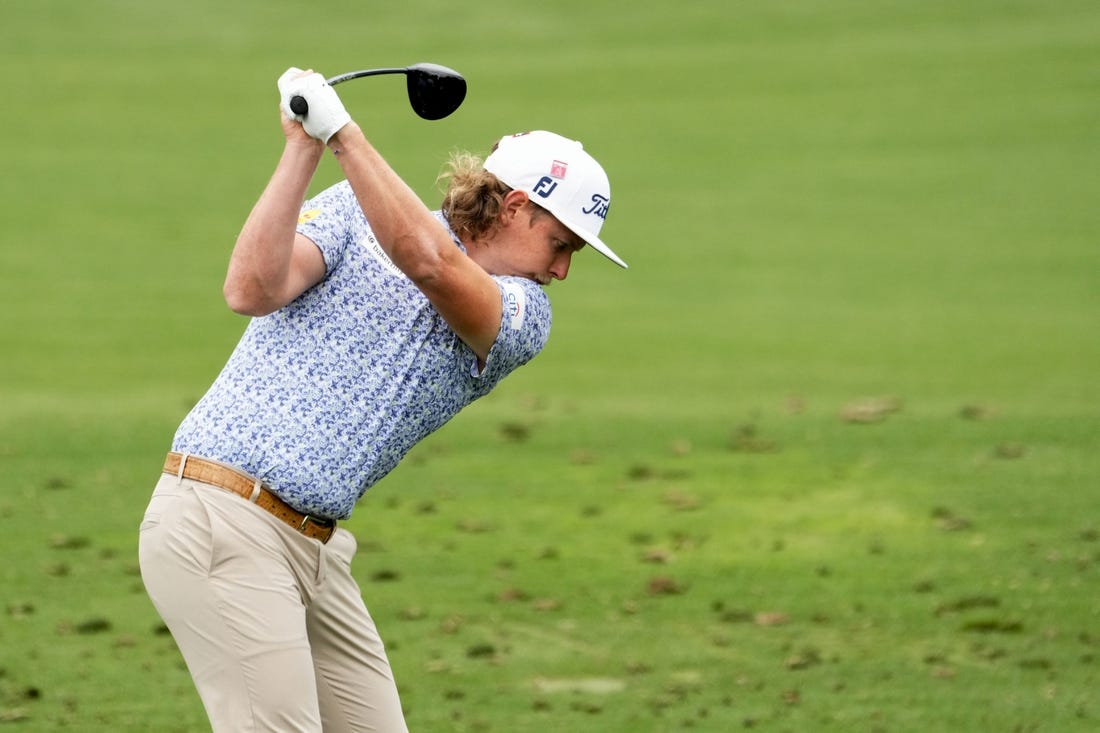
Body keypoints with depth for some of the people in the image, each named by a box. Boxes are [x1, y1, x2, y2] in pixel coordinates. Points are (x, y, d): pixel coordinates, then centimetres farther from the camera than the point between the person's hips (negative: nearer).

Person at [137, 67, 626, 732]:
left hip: (317, 549, 6)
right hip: (222, 521, -6)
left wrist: (344, 133, -20)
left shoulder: (525, 318, 8)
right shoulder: (353, 212, 4)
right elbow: (252, 290, -13)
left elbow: (432, 264, -13)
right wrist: (303, 150, -17)